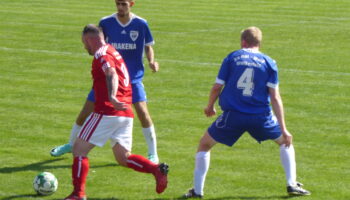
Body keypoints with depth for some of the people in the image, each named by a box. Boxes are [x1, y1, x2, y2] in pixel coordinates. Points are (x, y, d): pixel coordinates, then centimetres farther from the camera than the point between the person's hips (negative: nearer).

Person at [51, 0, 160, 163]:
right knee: (86, 111, 5)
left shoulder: (141, 24, -7)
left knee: (142, 112, -18)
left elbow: (148, 46, 6)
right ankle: (71, 144, 30)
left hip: (133, 77, -2)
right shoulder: (106, 23, -6)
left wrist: (151, 62, -13)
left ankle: (153, 153, -2)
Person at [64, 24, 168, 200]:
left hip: (107, 112, -9)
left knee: (79, 149, 1)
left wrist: (112, 97, -42)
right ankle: (157, 169, -10)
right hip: (126, 114, 9)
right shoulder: (113, 51, 21)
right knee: (123, 158, 12)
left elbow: (111, 74, -27)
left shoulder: (101, 54, -8)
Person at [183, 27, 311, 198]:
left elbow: (217, 87, 4)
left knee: (204, 144, 18)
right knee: (284, 141, 25)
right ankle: (292, 185, 17)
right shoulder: (269, 62, 4)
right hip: (261, 116, 1)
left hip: (233, 115, -1)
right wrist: (283, 129, -1)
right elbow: (275, 97, -1)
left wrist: (209, 107, 25)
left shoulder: (232, 58, 4)